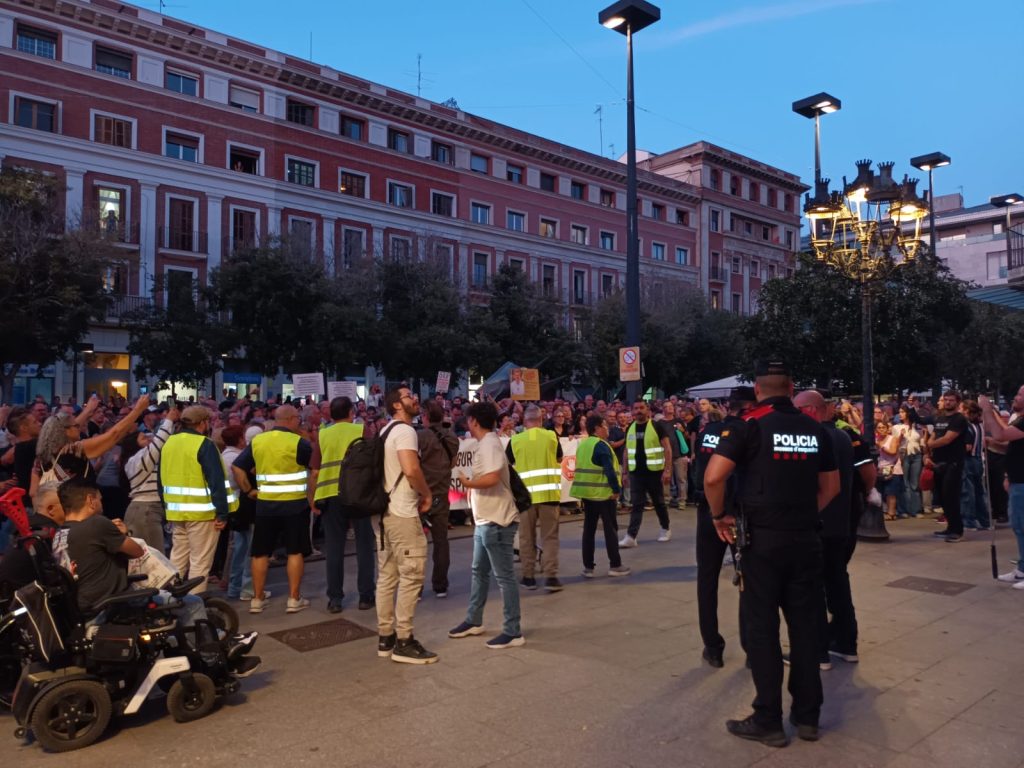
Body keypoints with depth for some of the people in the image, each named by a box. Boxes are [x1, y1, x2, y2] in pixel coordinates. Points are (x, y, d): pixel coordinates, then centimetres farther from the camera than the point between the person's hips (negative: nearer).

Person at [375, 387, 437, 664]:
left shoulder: (386, 431, 18)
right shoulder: (405, 431, -13)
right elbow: (411, 470, -28)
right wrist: (427, 494, -12)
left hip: (384, 511, 10)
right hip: (403, 513, -10)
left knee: (387, 576, 12)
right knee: (410, 577, -3)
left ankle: (385, 638, 19)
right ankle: (404, 641, 2)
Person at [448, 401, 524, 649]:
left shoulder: (489, 444, -17)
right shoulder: (485, 443, 13)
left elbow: (492, 479, -29)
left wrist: (467, 483, -15)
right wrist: (473, 489, 4)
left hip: (496, 521, -11)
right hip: (484, 520, 11)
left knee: (504, 576, -3)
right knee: (479, 572, 20)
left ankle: (513, 632, 5)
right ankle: (474, 621, 33)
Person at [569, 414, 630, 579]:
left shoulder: (582, 444, 12)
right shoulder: (601, 445, -13)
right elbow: (609, 470, -19)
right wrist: (616, 489, -14)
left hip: (586, 492, 8)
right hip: (603, 492, -7)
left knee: (589, 529, 9)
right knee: (610, 528, 2)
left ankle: (588, 567, 10)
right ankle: (615, 565, 7)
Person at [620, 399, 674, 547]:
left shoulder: (657, 426, -7)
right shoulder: (630, 429, 7)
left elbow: (667, 448, -8)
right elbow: (627, 451, 14)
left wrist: (667, 470, -14)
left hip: (654, 471, -3)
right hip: (636, 473, 3)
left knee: (658, 502, 10)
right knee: (637, 504, -1)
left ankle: (666, 528, 32)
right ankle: (631, 536, -6)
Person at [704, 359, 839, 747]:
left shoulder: (751, 425, -9)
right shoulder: (816, 429, 6)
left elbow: (713, 477, -20)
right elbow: (831, 487, 14)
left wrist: (719, 515, -6)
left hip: (763, 540, -5)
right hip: (806, 540, 5)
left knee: (761, 628, 5)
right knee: (805, 626, 13)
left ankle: (768, 721, 13)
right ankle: (807, 716, 24)